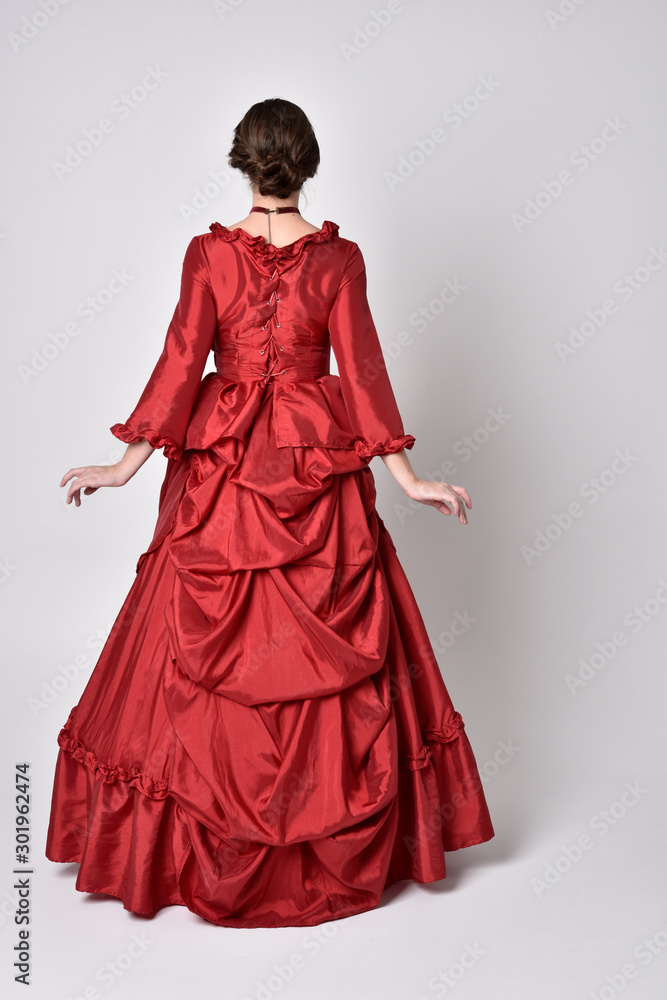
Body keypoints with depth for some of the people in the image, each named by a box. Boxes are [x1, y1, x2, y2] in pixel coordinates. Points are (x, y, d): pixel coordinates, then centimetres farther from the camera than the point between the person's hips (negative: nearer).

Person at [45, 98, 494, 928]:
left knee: (207, 646, 8)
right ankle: (342, 848, 20)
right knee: (329, 645, 8)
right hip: (316, 463, 0)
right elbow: (361, 370, -6)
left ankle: (204, 855, 19)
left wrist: (129, 464, -2)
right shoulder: (339, 259, -3)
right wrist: (406, 477, -3)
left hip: (221, 464, 0)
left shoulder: (208, 253, -2)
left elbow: (181, 363, -7)